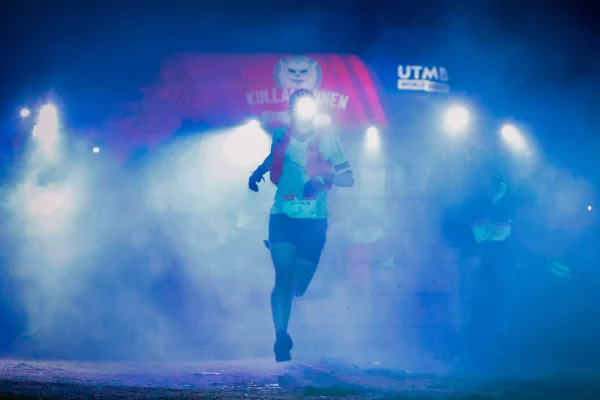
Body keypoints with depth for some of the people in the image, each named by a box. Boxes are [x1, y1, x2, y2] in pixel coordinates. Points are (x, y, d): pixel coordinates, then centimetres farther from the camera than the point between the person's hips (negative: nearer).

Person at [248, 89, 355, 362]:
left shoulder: (327, 141, -1)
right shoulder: (280, 136, 6)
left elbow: (349, 179, -4)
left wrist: (325, 177, -22)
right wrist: (259, 170, 10)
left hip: (314, 221, 0)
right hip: (283, 217, 0)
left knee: (300, 286, 6)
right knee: (284, 277, -14)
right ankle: (281, 339, -9)